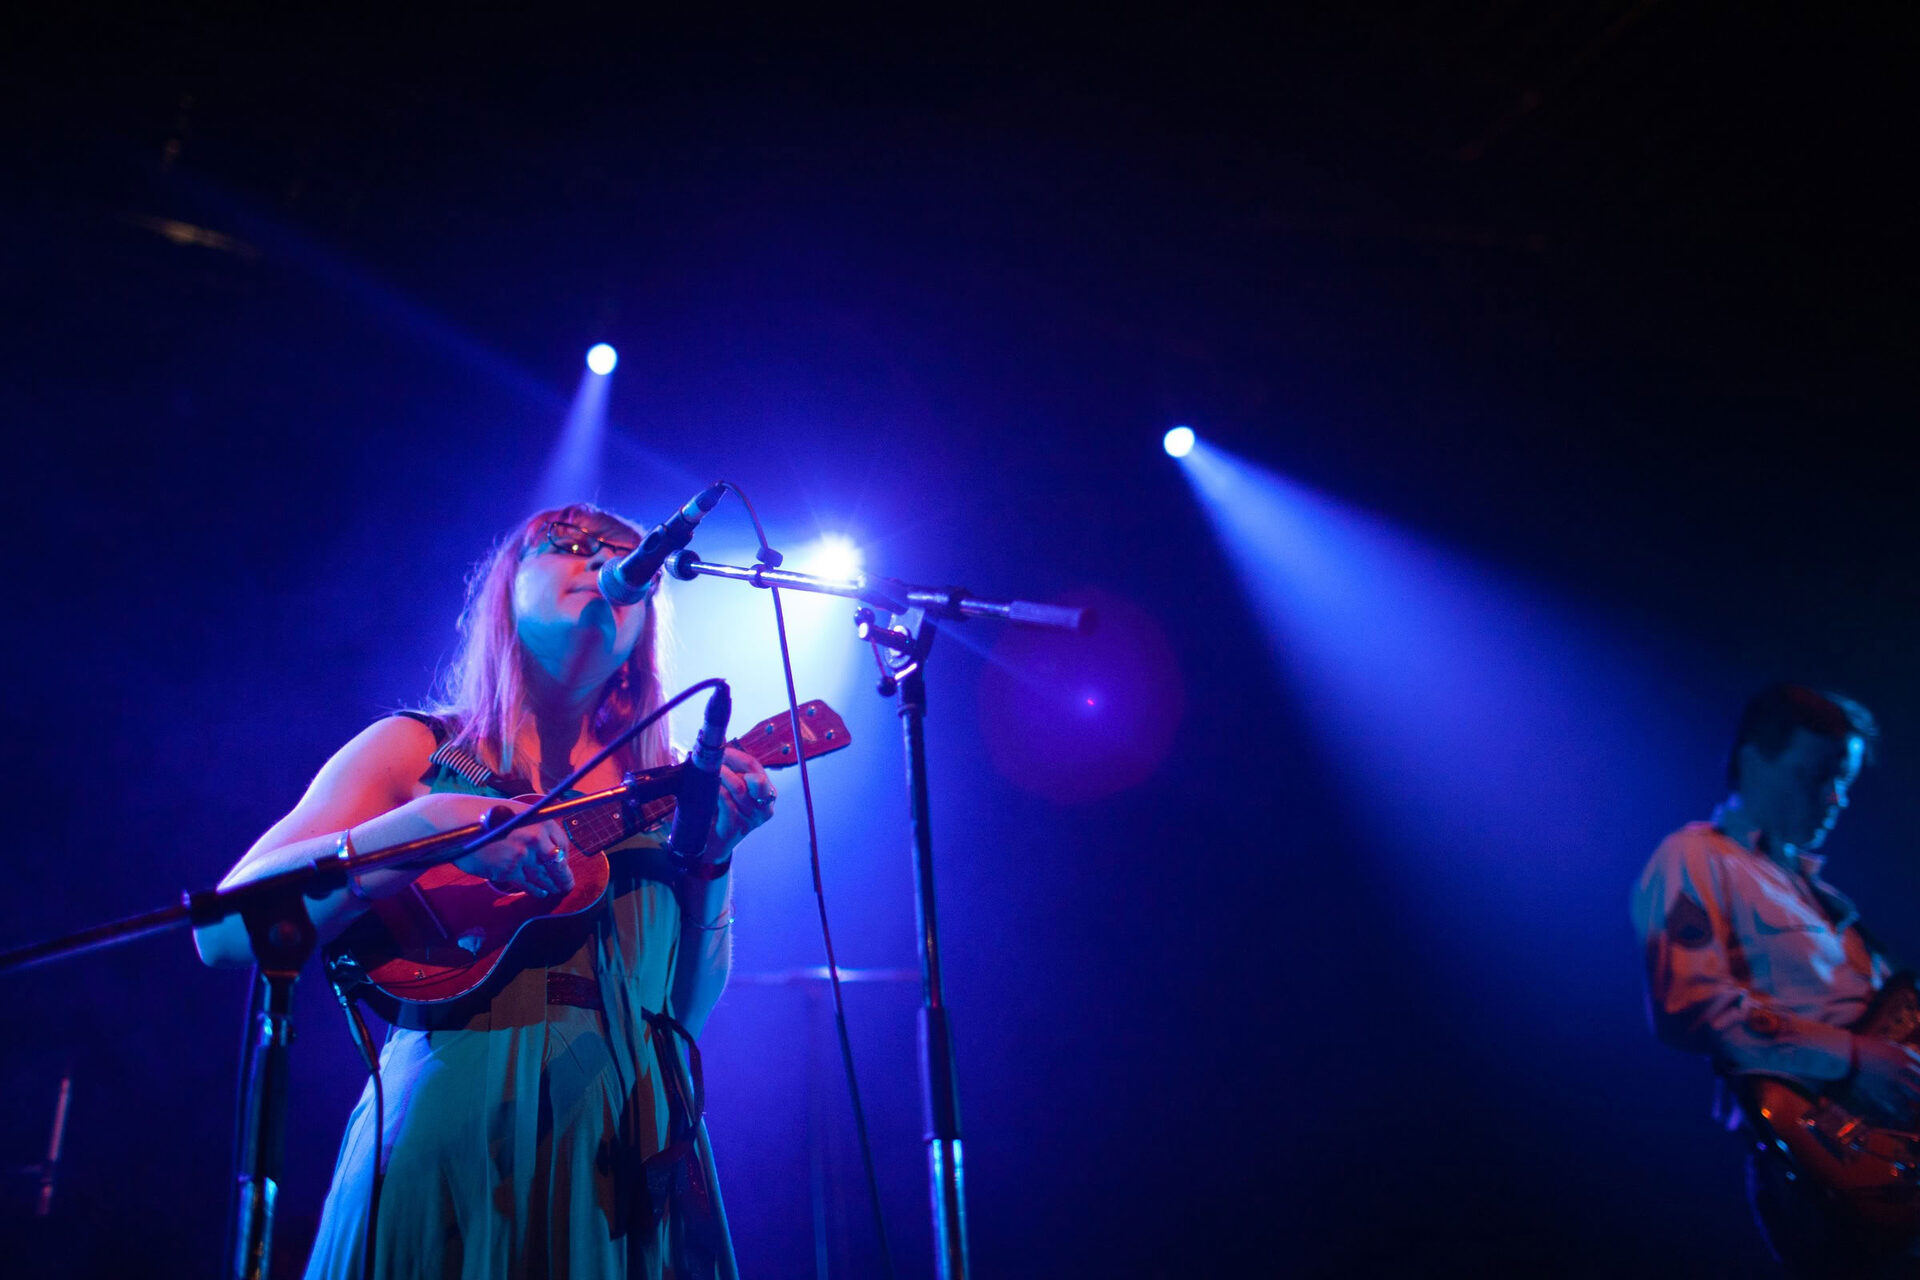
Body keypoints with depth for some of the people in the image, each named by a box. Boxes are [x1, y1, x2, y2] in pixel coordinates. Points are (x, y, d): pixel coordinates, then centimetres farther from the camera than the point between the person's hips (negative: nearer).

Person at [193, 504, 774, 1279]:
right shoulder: (415, 751, 0)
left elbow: (688, 1011, 4)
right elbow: (225, 931, -10)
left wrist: (713, 858, -11)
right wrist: (430, 825, -23)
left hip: (629, 1157, 3)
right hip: (452, 1147, -3)